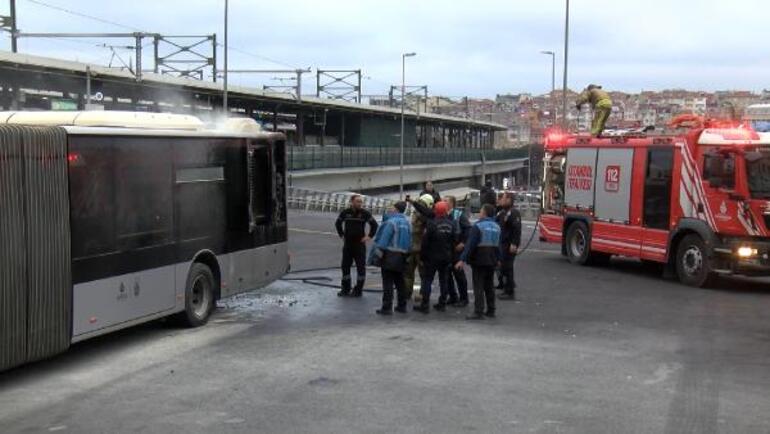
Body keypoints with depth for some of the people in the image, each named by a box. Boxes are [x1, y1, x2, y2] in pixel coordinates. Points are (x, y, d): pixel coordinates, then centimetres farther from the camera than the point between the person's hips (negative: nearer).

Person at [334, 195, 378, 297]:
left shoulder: (365, 213, -6)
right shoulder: (345, 212, 0)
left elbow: (374, 224, 3)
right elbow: (338, 223, 17)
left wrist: (369, 236, -3)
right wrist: (341, 235, 11)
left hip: (360, 244, -2)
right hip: (347, 244, 2)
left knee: (361, 267, -1)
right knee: (345, 266, 6)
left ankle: (358, 290, 8)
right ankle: (345, 289, 16)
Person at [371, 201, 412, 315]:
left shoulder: (391, 222, -14)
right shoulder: (406, 223, 10)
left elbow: (384, 238, -17)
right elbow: (409, 241, 11)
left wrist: (378, 251, -14)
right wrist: (406, 252, 16)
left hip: (389, 255, -7)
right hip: (401, 256, 7)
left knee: (388, 282, -4)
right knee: (399, 281, 16)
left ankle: (387, 307, -4)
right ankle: (402, 305, 21)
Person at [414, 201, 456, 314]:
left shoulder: (431, 223, -15)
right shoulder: (451, 224, 2)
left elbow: (425, 241, -13)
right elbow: (455, 240, 7)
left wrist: (422, 255, -4)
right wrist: (450, 254, 16)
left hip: (432, 257, -5)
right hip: (446, 257, 5)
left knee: (427, 280, 0)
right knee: (444, 280, 13)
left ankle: (425, 305, -2)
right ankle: (442, 304, 17)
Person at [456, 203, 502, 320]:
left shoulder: (478, 226, -13)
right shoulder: (497, 227, 9)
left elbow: (470, 244, -19)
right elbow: (499, 245, 16)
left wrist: (463, 259, -20)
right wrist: (498, 258, 26)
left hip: (479, 261, -7)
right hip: (492, 260, 7)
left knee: (478, 286, -6)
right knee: (489, 285, 16)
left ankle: (478, 312, -10)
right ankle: (490, 310, 20)